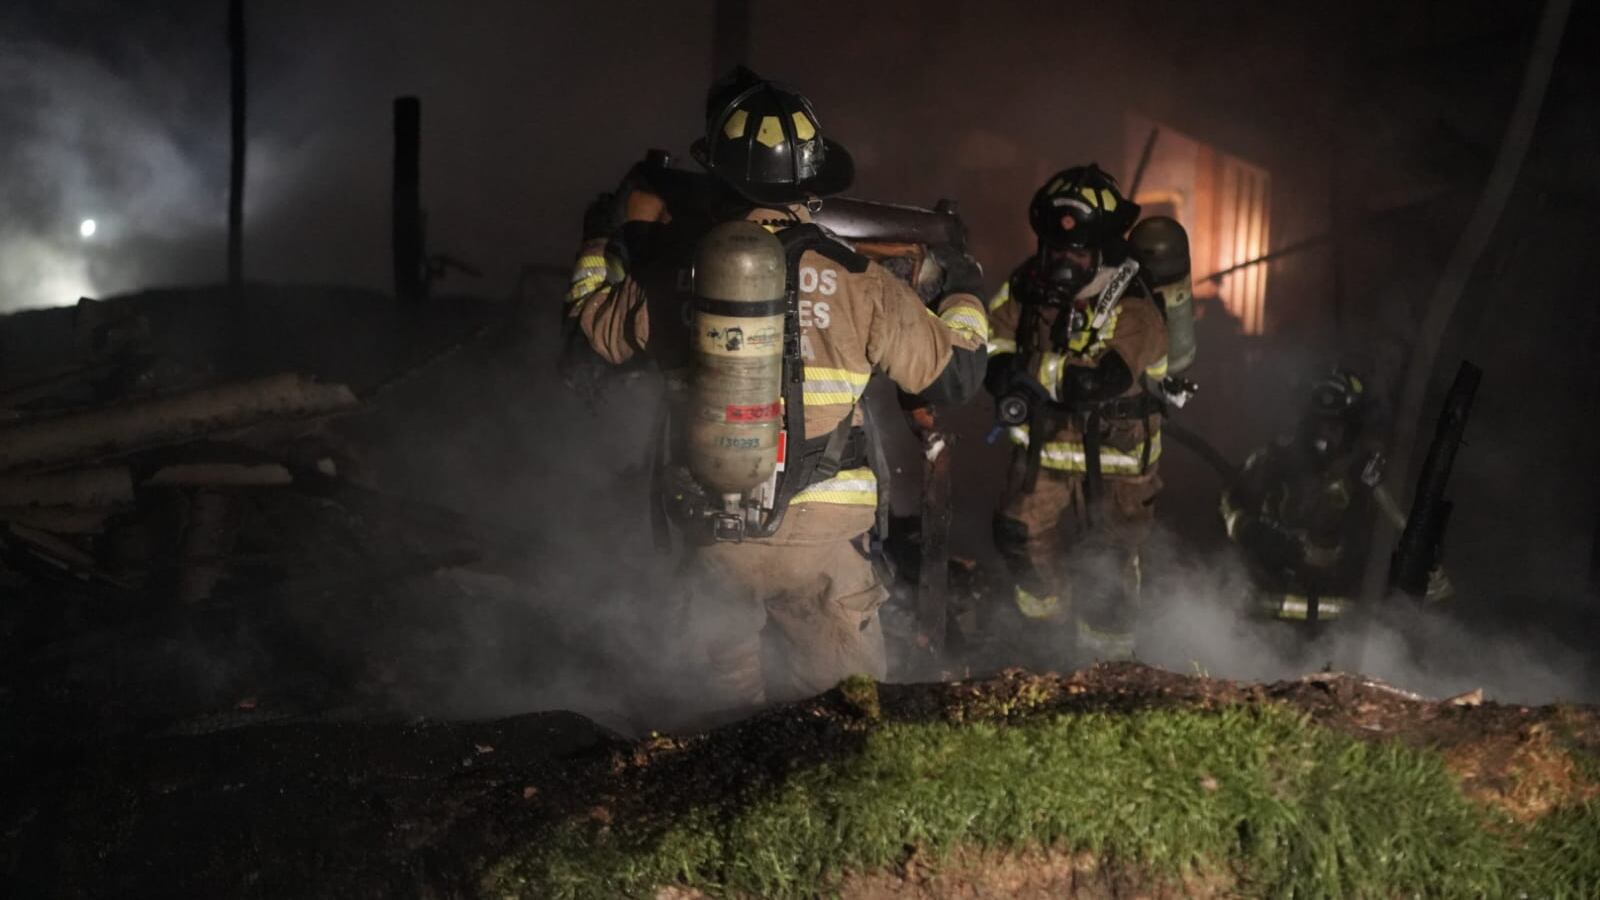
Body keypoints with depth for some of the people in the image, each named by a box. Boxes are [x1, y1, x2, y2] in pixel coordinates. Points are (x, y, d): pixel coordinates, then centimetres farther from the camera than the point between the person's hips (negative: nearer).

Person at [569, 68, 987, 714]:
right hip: (820, 535, -2)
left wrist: (608, 238, 34)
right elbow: (955, 373, 1)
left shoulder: (672, 274, -3)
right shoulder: (854, 282, -8)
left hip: (712, 534, 2)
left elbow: (592, 323, 16)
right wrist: (964, 291, 21)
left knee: (726, 695, 18)